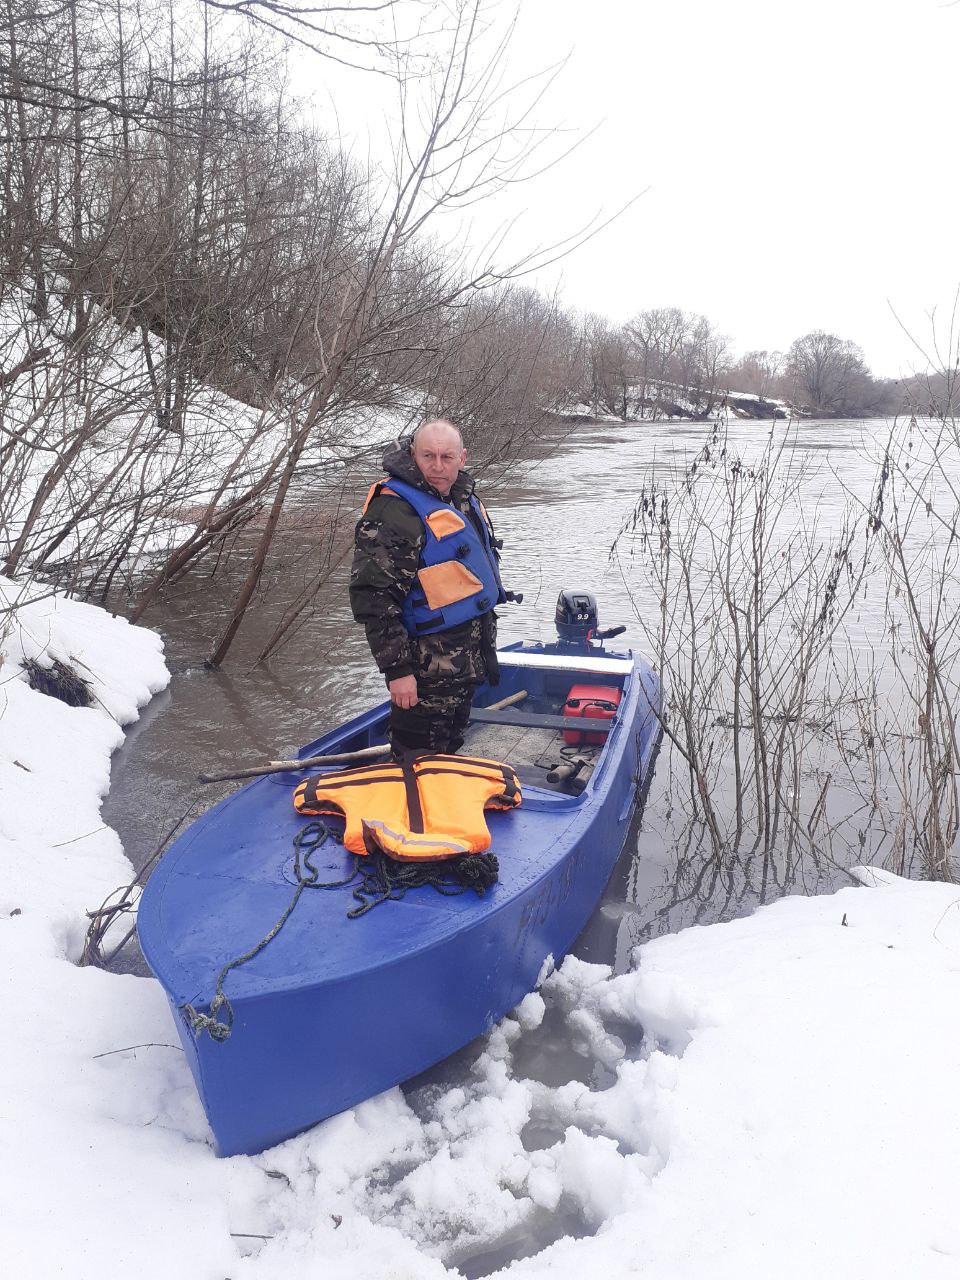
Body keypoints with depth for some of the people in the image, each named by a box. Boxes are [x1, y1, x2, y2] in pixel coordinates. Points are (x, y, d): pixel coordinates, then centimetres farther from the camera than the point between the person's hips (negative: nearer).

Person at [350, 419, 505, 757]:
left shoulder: (464, 498, 9)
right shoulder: (392, 510, -21)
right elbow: (372, 596, -24)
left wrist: (486, 637, 24)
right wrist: (396, 668, -25)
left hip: (467, 661, 9)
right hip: (426, 666, -9)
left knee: (450, 746, 24)